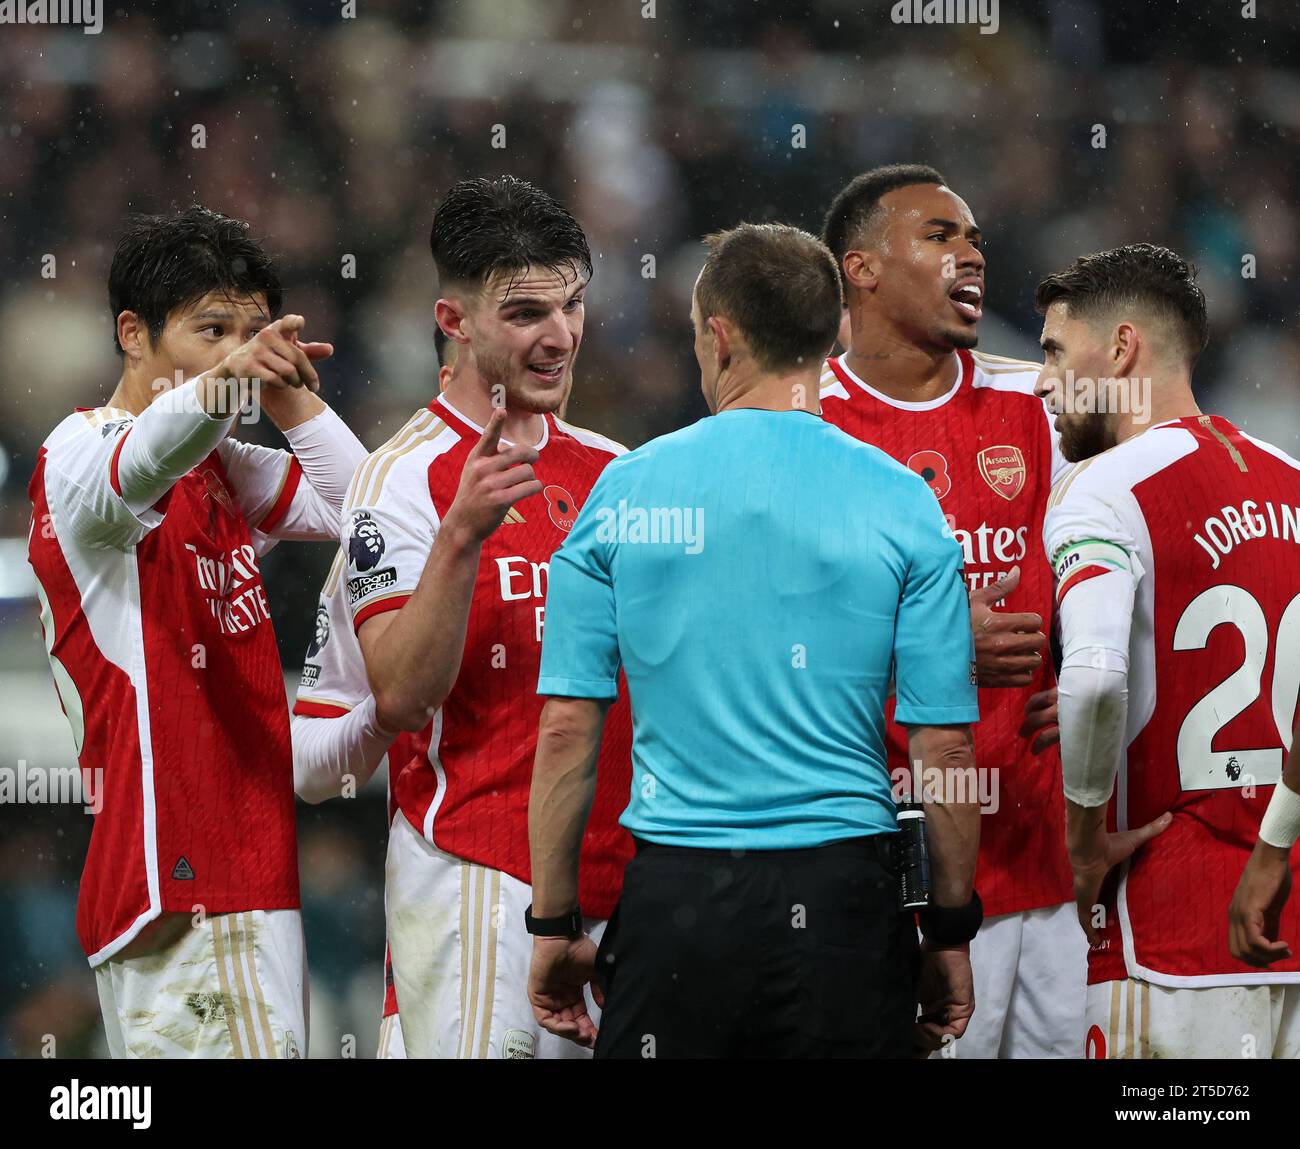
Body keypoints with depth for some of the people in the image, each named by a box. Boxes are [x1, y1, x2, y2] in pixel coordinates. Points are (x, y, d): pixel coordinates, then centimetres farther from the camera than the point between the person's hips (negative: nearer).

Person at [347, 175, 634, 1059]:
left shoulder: (615, 469, 14)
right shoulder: (404, 479, -6)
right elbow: (401, 698, -17)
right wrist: (462, 535, -26)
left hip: (617, 877, 6)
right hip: (477, 879, -6)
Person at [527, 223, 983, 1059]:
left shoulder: (624, 490, 1)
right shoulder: (901, 504, -1)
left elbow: (567, 730, 1)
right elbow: (946, 747, -2)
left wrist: (556, 926, 8)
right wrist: (951, 934, 8)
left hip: (674, 896, 1)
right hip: (841, 894, -1)